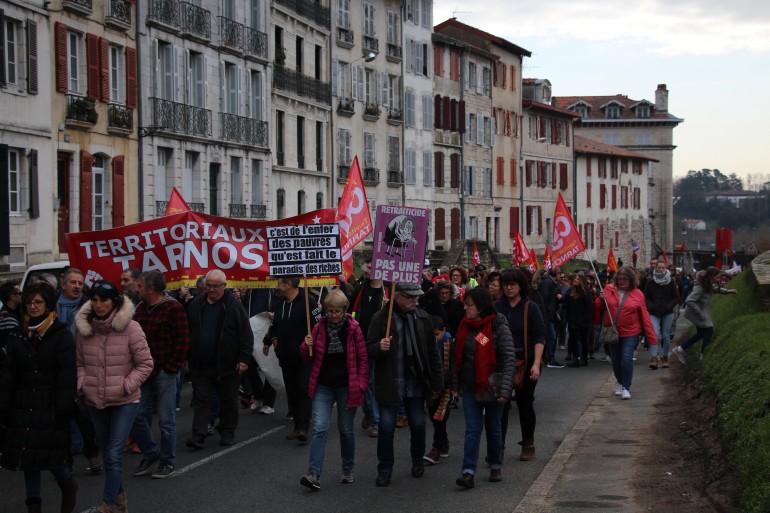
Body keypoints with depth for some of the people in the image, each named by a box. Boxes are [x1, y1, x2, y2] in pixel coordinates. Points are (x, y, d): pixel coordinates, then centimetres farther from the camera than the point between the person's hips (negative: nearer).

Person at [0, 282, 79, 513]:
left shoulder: (62, 336, -4)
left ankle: (68, 483, 25)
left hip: (50, 406, -4)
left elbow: (67, 375, -8)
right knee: (28, 457, 5)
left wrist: (62, 411, -14)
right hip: (24, 406, 4)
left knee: (51, 455, -4)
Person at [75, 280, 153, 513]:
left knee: (114, 454, -11)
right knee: (108, 454, 16)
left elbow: (145, 363, -7)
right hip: (95, 401, 5)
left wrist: (126, 386, -14)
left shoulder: (130, 328, -12)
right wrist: (82, 384, -4)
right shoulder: (84, 329, 1)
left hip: (124, 402, -5)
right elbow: (80, 363, 12)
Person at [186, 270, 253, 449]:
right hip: (201, 365, 3)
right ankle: (198, 435, 1)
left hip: (227, 365, -2)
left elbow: (246, 335, -8)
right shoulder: (196, 304, 4)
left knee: (228, 400, 9)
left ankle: (227, 433, 23)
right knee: (201, 400, 1)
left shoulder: (233, 306, -7)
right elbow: (187, 333, 12)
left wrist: (244, 359, -13)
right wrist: (187, 357, 8)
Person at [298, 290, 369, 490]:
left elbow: (363, 359, -2)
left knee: (346, 429, 11)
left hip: (346, 387, -2)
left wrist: (361, 385, -7)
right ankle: (314, 474, -13)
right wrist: (307, 347, -12)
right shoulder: (319, 327, 0)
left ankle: (348, 470, 28)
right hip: (323, 386, 2)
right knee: (319, 428, -9)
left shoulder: (353, 329, -6)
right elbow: (309, 358, 9)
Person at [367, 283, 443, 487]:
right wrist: (379, 347, -28)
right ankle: (385, 469, 13)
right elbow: (369, 350, -5)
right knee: (386, 426, -2)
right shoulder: (381, 318, -6)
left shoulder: (422, 318, 4)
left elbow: (432, 352, 8)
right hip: (389, 383, -3)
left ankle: (418, 460, 33)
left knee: (418, 424, 9)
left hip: (416, 383, 3)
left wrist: (437, 382, 6)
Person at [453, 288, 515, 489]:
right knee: (472, 429, -3)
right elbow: (458, 356, 11)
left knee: (493, 428, 11)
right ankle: (468, 472, -9)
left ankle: (496, 467, 28)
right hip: (470, 387, 3)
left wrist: (505, 389, -22)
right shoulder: (465, 326, 3)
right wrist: (455, 384, 9)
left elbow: (509, 359, -16)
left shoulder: (499, 327, -13)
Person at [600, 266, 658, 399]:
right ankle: (620, 382, 35)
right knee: (615, 360, 10)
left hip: (630, 333, -2)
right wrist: (601, 299, -17)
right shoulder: (609, 290, 0)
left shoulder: (637, 294, -3)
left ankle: (626, 387, -3)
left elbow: (645, 316, -3)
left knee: (627, 359, -15)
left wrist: (652, 337, -4)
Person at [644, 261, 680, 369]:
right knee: (655, 334, -16)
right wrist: (650, 306, -8)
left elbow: (676, 297, 5)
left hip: (667, 313, 1)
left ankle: (665, 357, 20)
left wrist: (669, 306, -9)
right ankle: (654, 357, -19)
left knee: (666, 336, 5)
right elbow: (646, 297, 8)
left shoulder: (671, 282, 2)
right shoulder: (650, 282, 2)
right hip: (654, 313, -1)